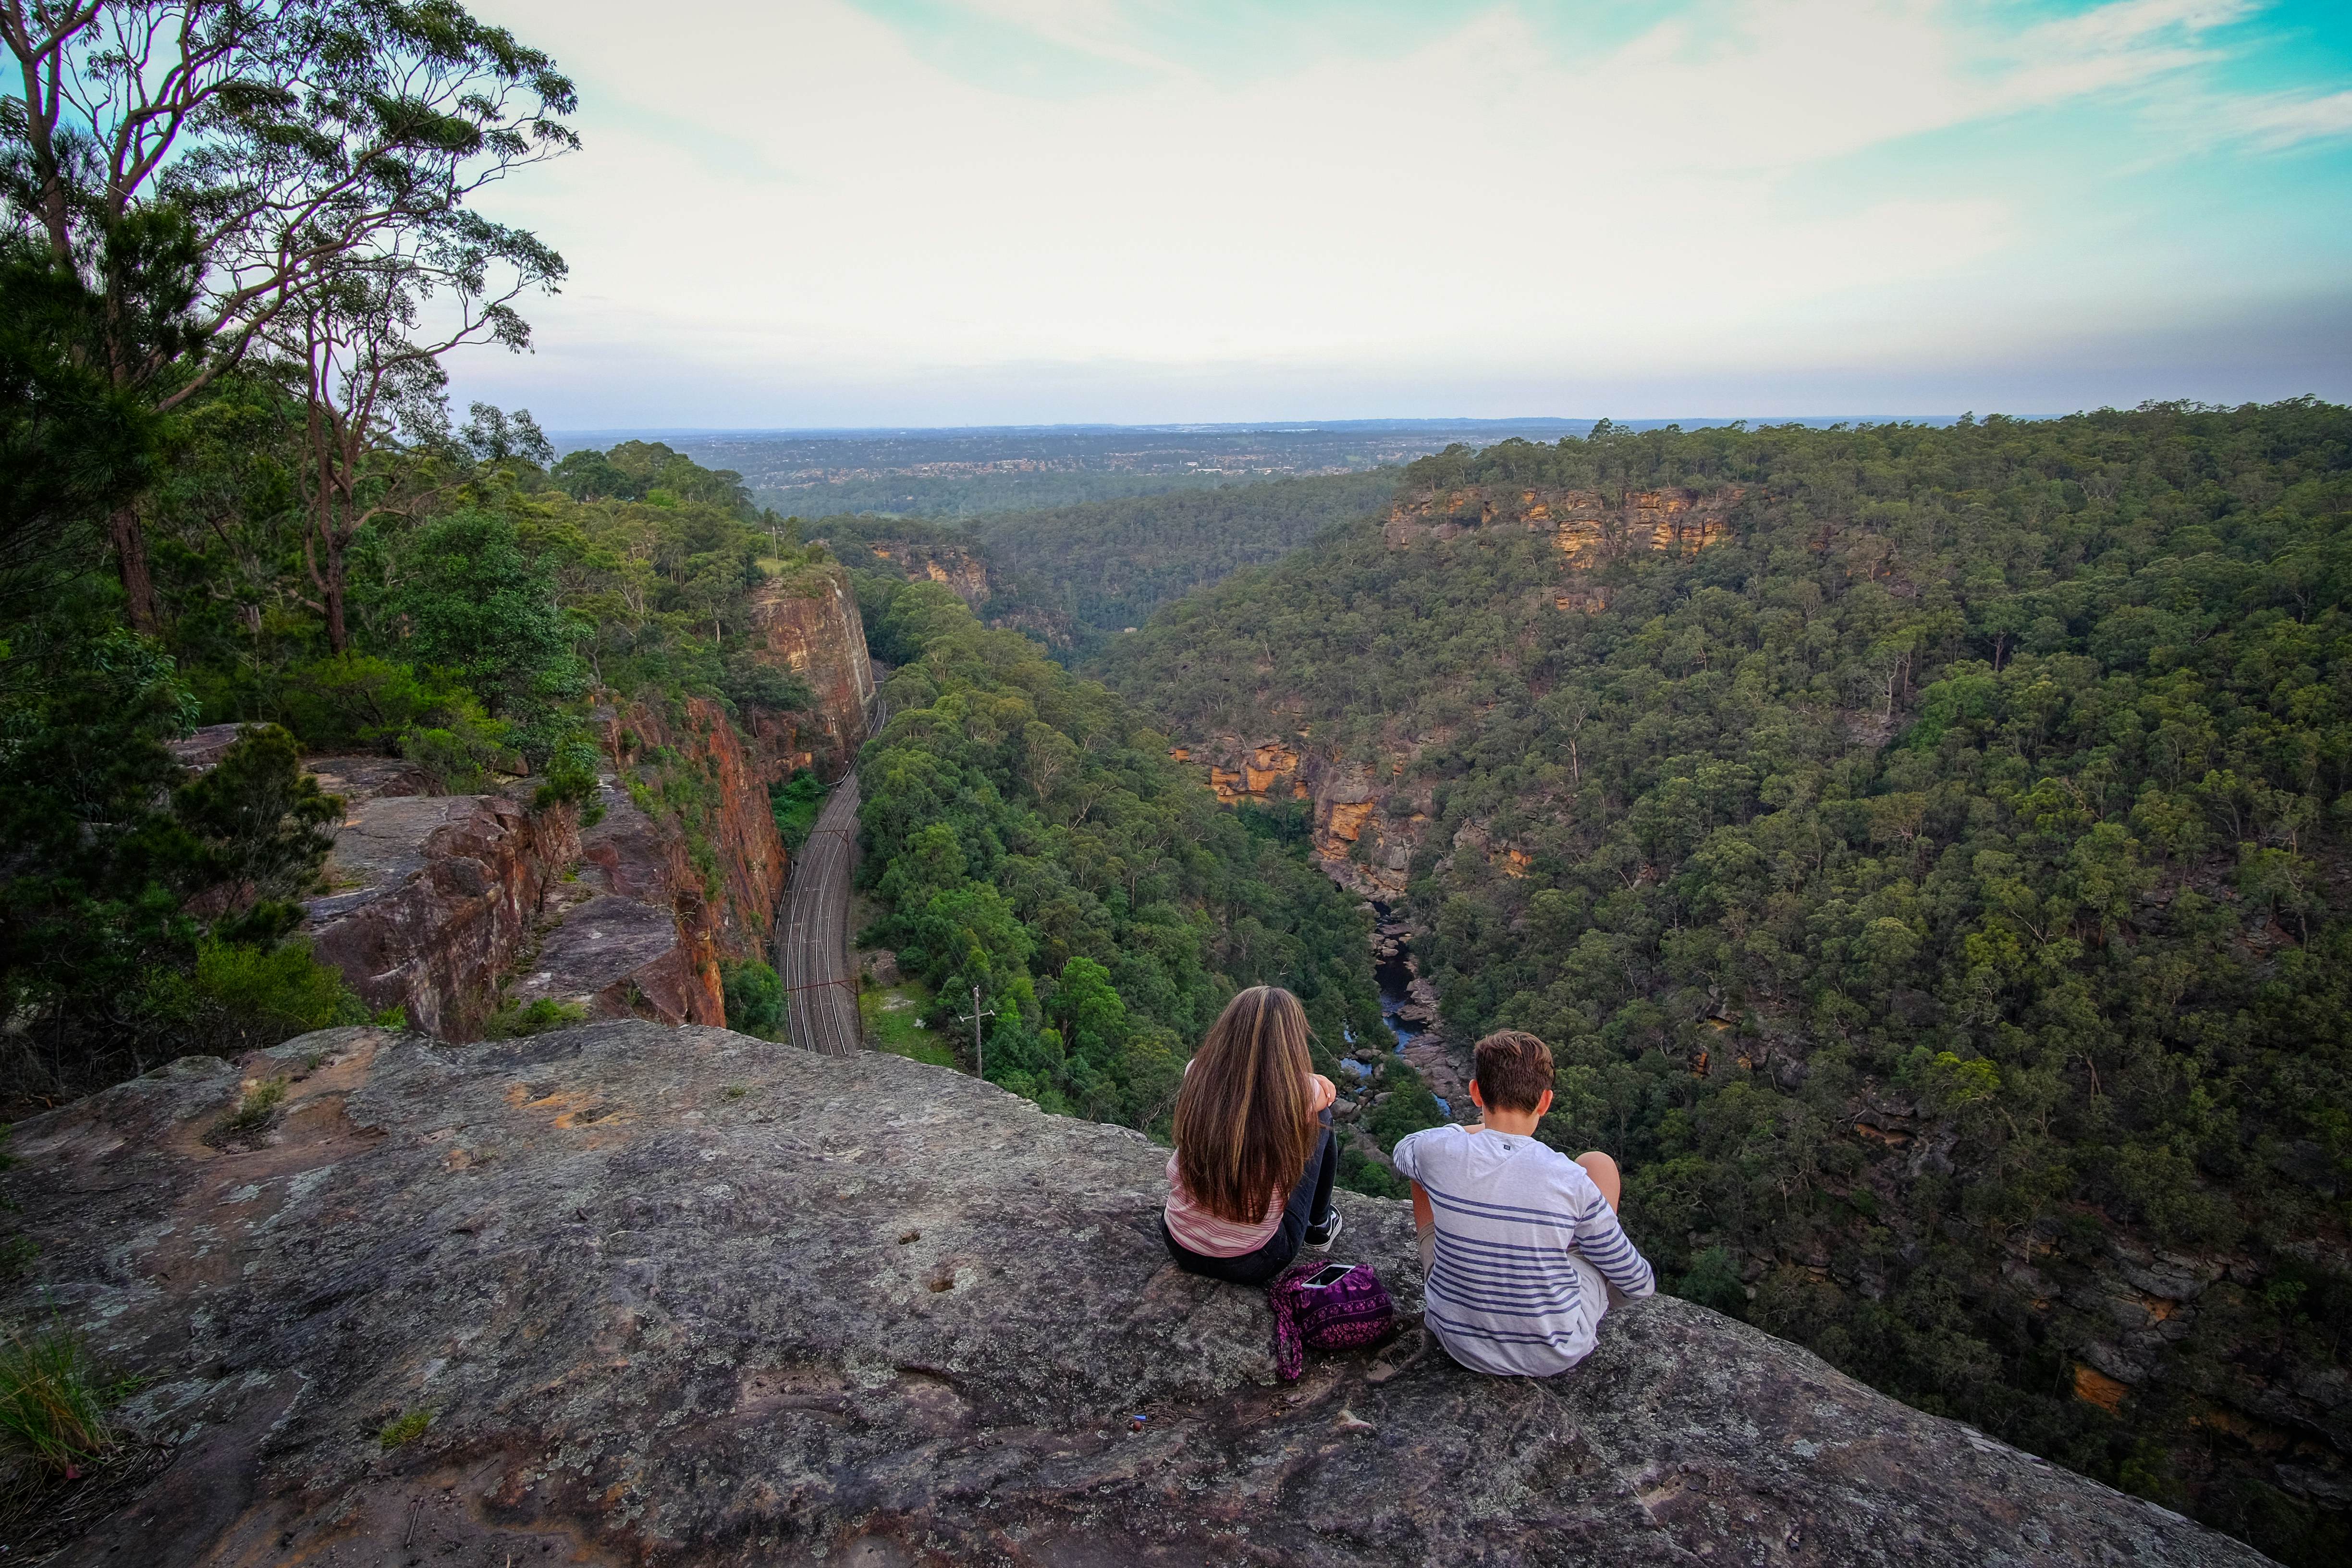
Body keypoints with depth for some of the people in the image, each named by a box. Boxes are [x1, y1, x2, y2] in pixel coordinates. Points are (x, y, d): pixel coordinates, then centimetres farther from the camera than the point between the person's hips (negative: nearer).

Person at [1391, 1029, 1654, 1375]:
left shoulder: (1438, 1153, -19)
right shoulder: (1572, 1181, -22)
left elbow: (1402, 1150, 9)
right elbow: (1639, 1282, -6)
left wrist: (1475, 1130, 21)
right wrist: (1649, 1279, 18)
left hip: (1459, 1342, 1)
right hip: (1557, 1354, -1)